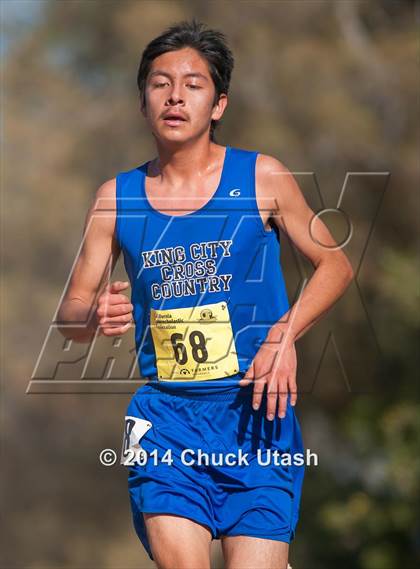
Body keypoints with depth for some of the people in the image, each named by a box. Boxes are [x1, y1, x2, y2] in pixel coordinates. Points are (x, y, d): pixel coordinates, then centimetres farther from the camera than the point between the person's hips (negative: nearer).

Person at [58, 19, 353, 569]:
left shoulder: (263, 178, 0)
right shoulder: (116, 198, 5)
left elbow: (336, 265, 8)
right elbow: (71, 308, 10)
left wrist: (285, 333, -8)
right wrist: (95, 317, -14)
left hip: (257, 408, -1)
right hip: (167, 416, 1)